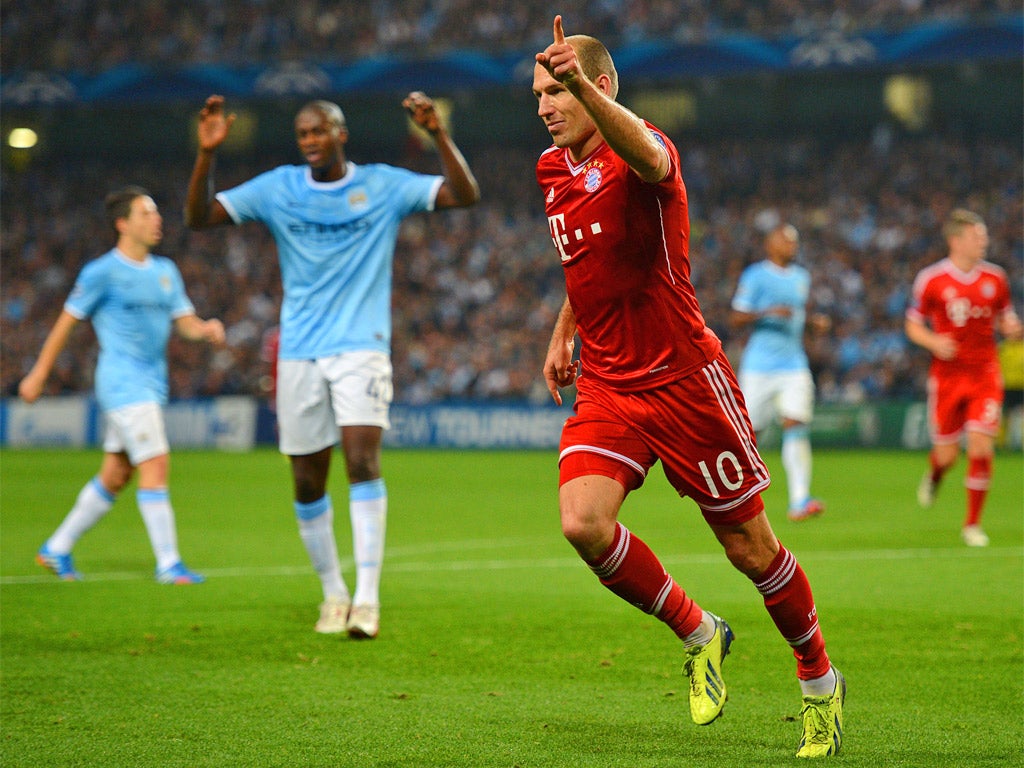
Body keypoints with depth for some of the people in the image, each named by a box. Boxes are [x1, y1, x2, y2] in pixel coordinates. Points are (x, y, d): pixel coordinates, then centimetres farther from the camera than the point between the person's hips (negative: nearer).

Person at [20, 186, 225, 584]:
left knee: (115, 476, 12)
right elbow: (66, 322, -2)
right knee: (155, 464, -16)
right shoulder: (102, 272, -7)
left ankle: (57, 549, 24)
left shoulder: (165, 271, 14)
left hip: (151, 385, 8)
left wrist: (206, 328, -10)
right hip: (122, 383, -8)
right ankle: (168, 564, -13)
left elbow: (184, 321, 13)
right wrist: (38, 375, 1)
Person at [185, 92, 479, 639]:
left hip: (361, 347, -2)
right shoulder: (277, 188, 5)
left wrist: (438, 133, -20)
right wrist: (206, 154, -14)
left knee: (363, 460, -19)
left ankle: (367, 596, -20)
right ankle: (332, 592, 21)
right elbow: (198, 218, 1)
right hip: (299, 354, 3)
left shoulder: (383, 185, 1)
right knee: (307, 484, 4)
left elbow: (464, 195, -6)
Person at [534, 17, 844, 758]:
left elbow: (645, 156, -44)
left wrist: (583, 84, -60)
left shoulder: (643, 155, -15)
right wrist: (563, 331, 21)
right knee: (584, 523, -18)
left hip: (683, 377, -6)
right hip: (605, 385, 6)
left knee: (750, 547, 2)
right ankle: (698, 634, 6)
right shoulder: (552, 170, 9)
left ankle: (820, 680, 26)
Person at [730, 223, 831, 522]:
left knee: (796, 425, -12)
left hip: (794, 364, 4)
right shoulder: (755, 276, -5)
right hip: (760, 365, -4)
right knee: (748, 430, 1)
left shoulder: (801, 277, 15)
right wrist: (768, 312, -22)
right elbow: (736, 318, -8)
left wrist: (814, 321, 9)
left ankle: (799, 500, -20)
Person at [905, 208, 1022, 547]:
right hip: (947, 376, -1)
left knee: (981, 448, -11)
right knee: (947, 455, 3)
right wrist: (934, 342, -17)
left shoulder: (995, 278, 4)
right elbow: (913, 326, 3)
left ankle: (972, 523, 4)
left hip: (985, 375, 1)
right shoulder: (931, 279, -4)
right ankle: (934, 475, 43)